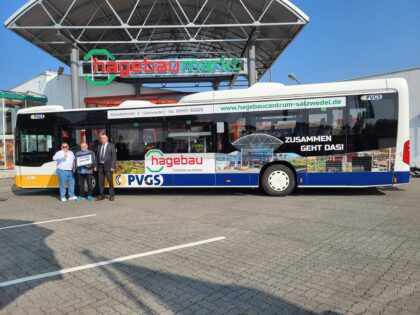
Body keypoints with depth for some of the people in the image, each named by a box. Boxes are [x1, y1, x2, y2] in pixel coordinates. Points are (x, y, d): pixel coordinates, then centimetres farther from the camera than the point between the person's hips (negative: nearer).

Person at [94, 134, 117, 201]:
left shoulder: (111, 146, -2)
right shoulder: (99, 147, 14)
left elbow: (114, 157, -6)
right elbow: (97, 157, 14)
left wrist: (112, 166, -13)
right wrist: (96, 166, 6)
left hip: (108, 166, -5)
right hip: (100, 166, 5)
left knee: (110, 181, 2)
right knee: (101, 181, 8)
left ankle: (112, 195, 13)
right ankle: (101, 195, 18)